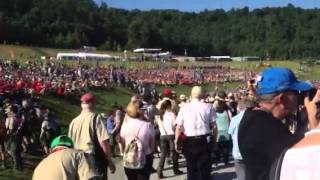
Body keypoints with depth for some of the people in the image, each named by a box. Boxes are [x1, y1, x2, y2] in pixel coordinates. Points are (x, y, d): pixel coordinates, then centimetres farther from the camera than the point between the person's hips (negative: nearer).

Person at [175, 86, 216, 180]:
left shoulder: (184, 108, -4)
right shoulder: (208, 107, -3)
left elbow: (179, 127, -4)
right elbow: (213, 125, -3)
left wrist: (176, 141, 7)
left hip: (189, 141, 0)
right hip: (204, 140, 0)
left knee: (191, 168, 14)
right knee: (204, 168, 11)